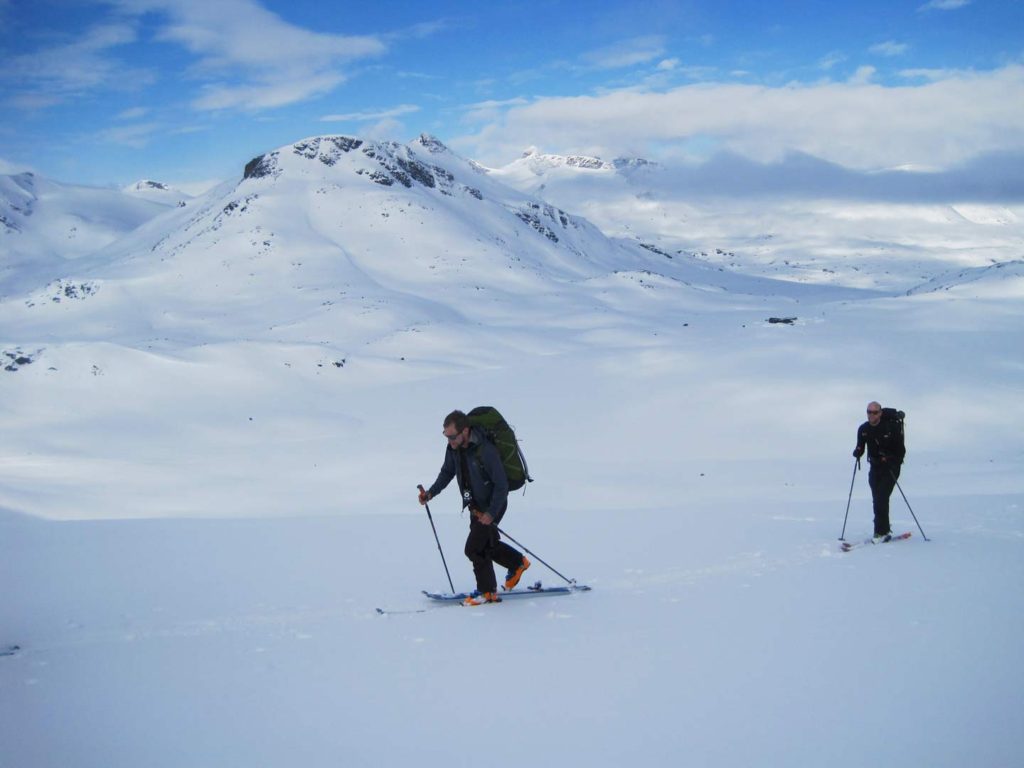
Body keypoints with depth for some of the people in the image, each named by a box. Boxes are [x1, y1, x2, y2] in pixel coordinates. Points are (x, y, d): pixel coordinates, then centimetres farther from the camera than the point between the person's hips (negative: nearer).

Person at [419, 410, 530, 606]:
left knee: (474, 548, -10)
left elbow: (501, 485, -26)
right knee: (487, 543, 21)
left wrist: (491, 513, -28)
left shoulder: (485, 450, -31)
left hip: (493, 504, -8)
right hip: (475, 506, 8)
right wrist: (431, 492, -5)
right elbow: (447, 472, 9)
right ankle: (518, 562, 44)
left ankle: (487, 592, 5)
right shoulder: (454, 448, -8)